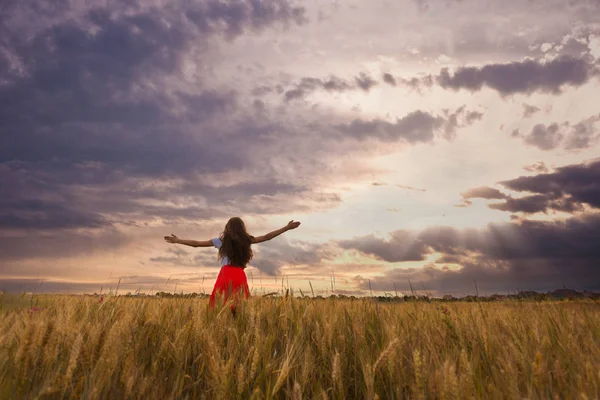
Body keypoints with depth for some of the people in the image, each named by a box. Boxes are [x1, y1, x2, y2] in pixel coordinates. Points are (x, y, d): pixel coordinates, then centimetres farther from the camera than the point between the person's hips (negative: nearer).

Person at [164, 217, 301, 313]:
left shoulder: (221, 240, 7)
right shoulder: (246, 240, 8)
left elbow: (196, 243, 11)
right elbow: (267, 237, 11)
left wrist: (176, 240, 23)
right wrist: (287, 228, 16)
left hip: (226, 275, -1)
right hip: (240, 276, 1)